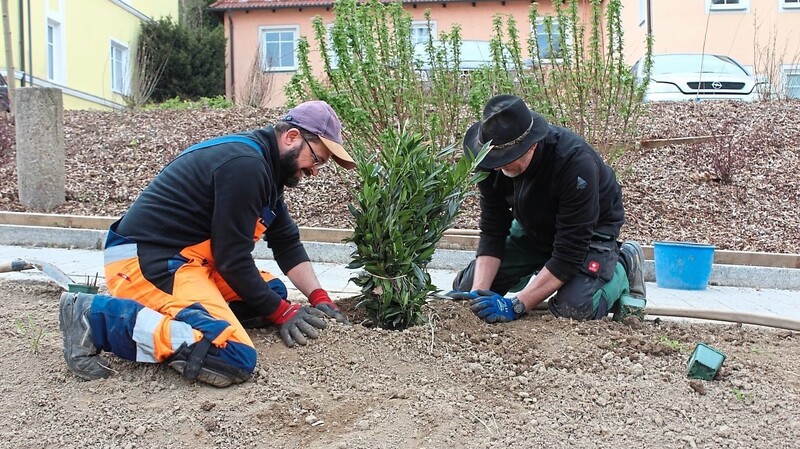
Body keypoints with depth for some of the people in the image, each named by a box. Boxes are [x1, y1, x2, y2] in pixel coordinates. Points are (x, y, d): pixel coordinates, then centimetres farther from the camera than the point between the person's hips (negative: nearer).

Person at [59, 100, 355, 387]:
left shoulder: (265, 166, 13)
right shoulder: (245, 165, -18)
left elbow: (288, 244, 17)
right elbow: (232, 258, -16)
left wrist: (320, 298, 8)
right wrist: (281, 312, -6)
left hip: (178, 256, 11)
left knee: (272, 291, 15)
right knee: (235, 360, -25)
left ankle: (155, 313, 5)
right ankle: (100, 318, -14)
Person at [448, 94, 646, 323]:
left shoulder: (576, 163, -38)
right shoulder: (494, 160, -22)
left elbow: (569, 253, -36)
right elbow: (492, 231, -16)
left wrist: (516, 305, -39)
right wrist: (478, 293, -29)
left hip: (590, 230, -5)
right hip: (532, 227, 5)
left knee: (574, 309, -30)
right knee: (467, 286, -3)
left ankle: (623, 266, 3)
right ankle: (544, 273, 21)